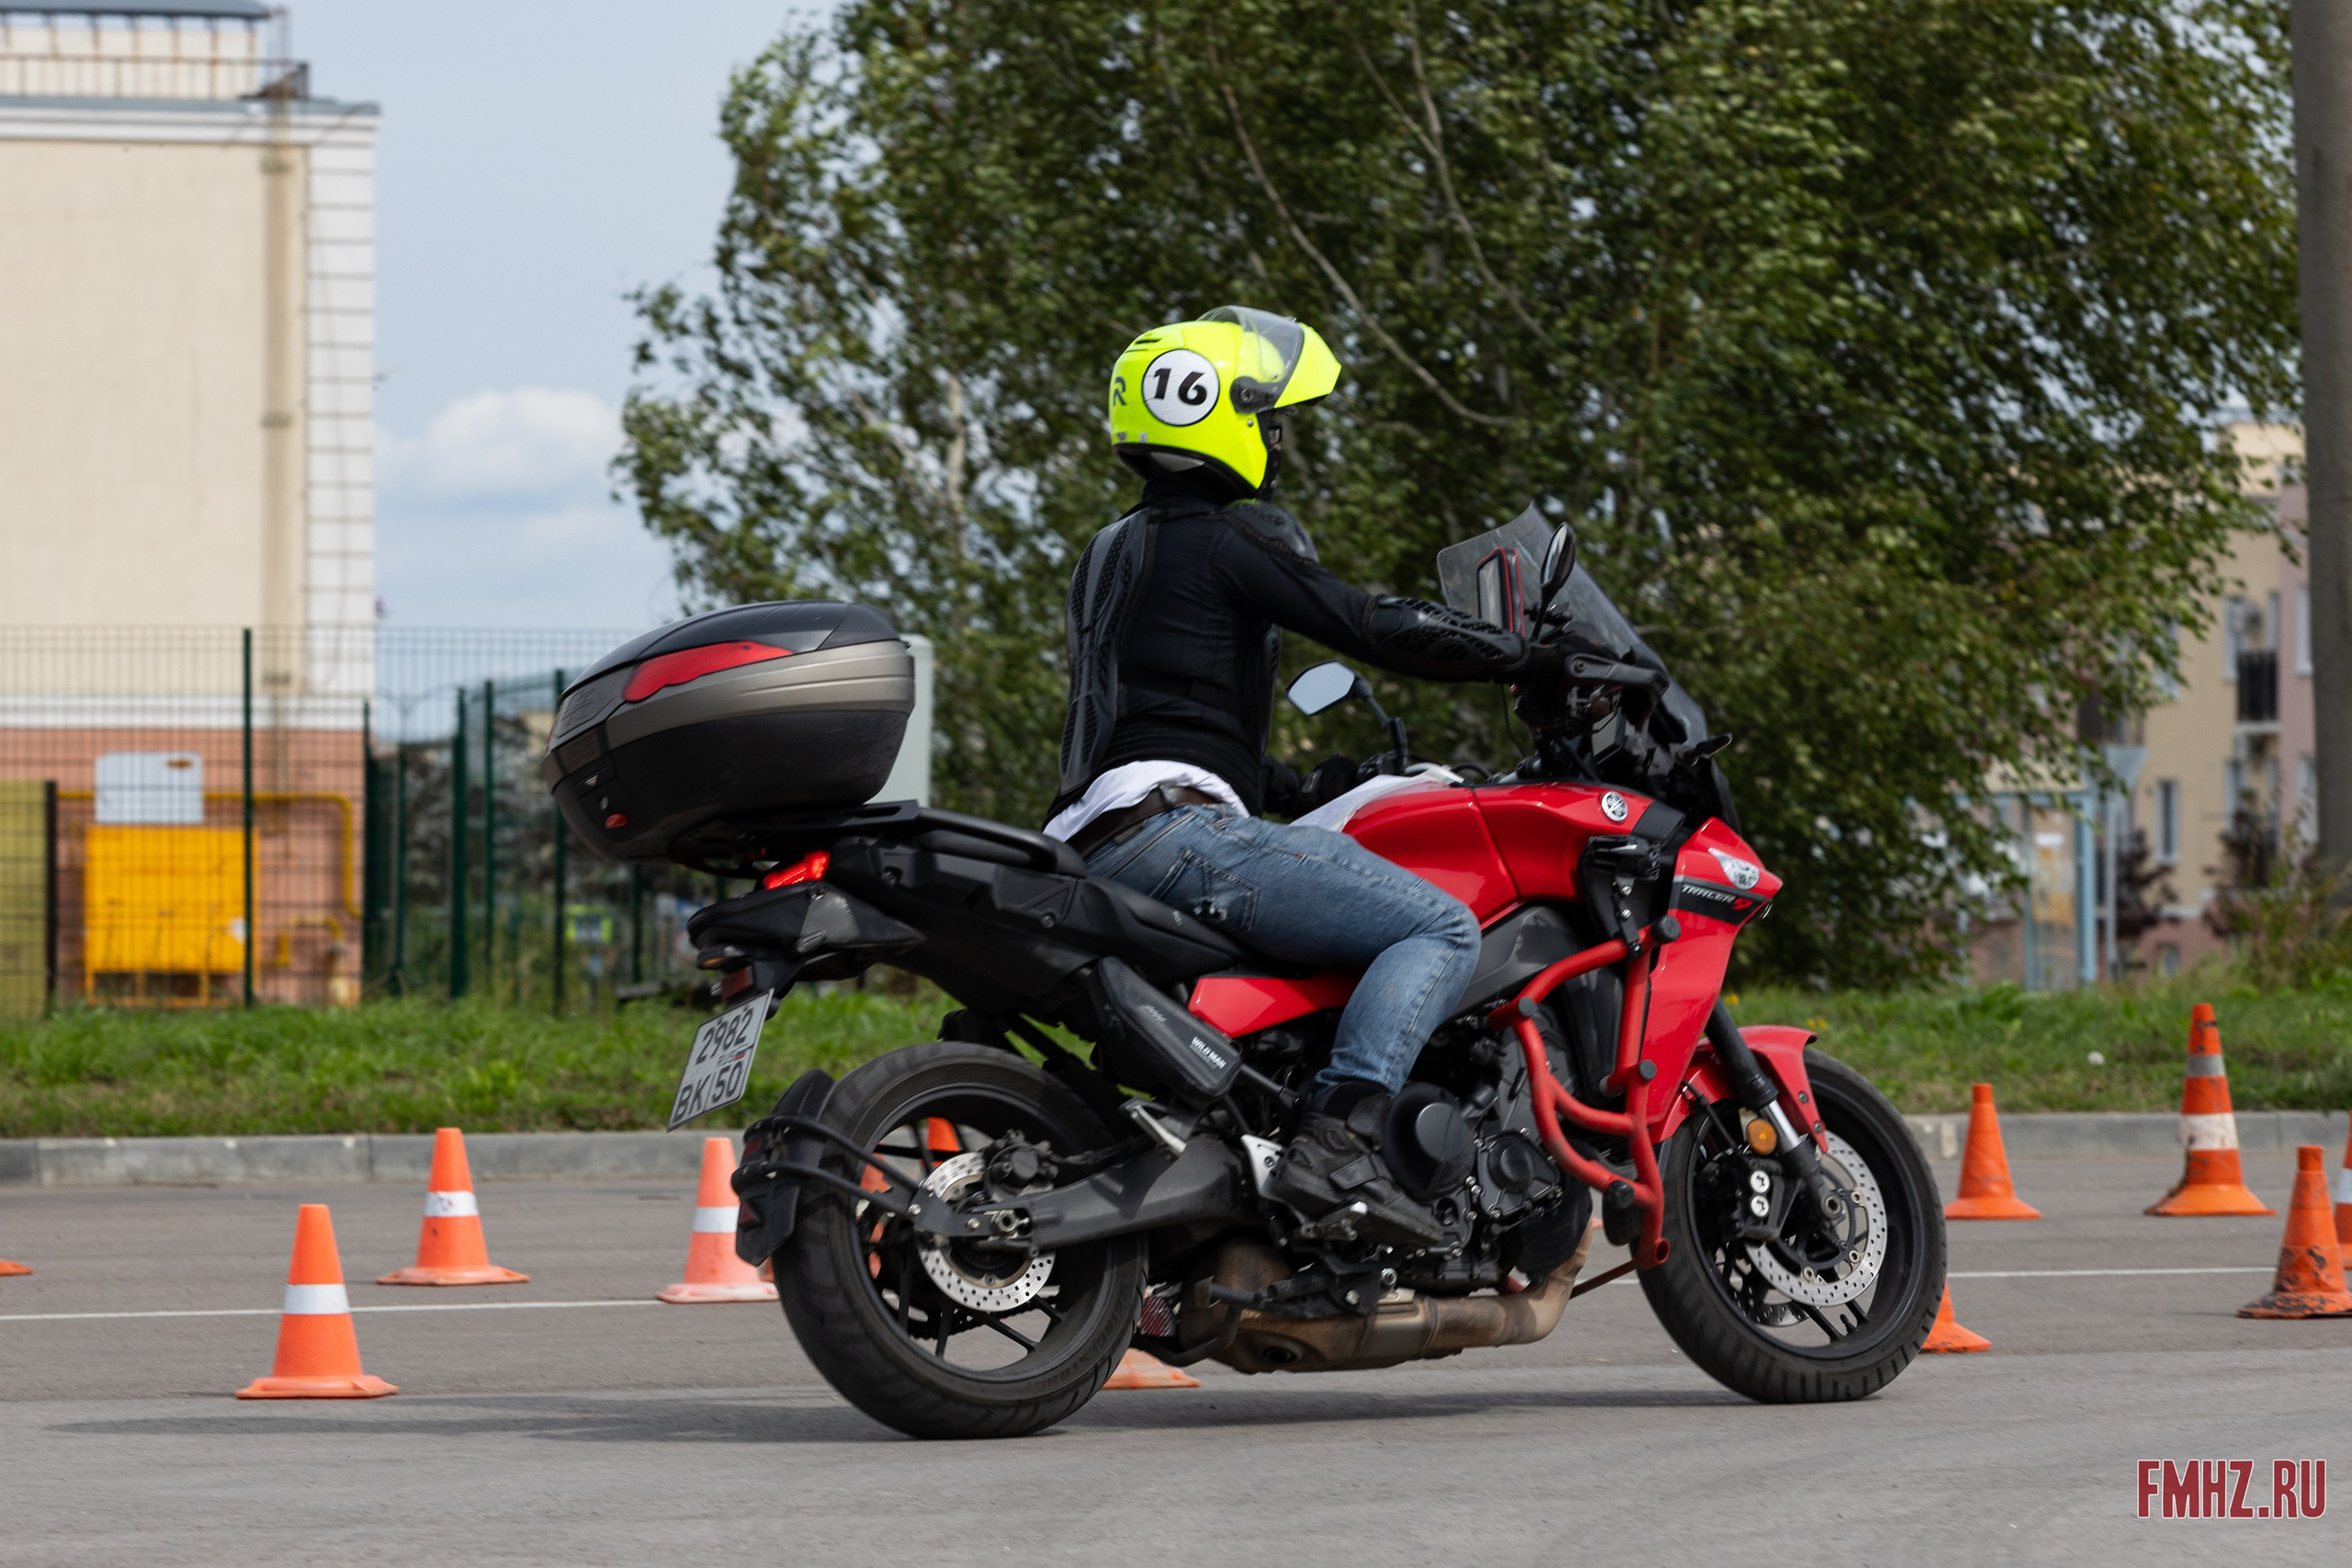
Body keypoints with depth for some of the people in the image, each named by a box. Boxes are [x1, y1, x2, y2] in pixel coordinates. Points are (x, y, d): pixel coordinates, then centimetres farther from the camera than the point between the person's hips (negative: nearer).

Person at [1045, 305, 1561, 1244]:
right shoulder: (1230, 537, -4)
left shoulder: (1113, 552, 26)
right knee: (1440, 929, -18)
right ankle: (1338, 1140, -33)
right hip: (1173, 830, -10)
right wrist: (1543, 658, -1)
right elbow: (1375, 628, -10)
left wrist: (1300, 793, 33)